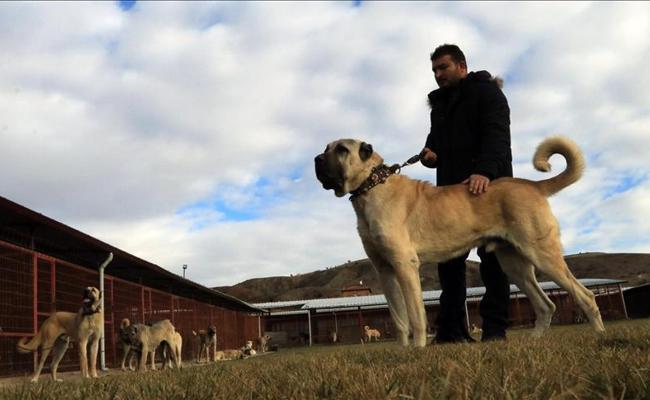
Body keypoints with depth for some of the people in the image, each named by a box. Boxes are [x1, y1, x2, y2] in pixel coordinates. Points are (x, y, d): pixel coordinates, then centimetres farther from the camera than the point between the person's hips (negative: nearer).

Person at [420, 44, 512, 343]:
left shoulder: (486, 91, 1)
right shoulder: (439, 104, 24)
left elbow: (497, 133, -15)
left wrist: (484, 171, -33)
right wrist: (429, 153, 2)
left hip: (488, 187, -7)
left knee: (492, 258, -6)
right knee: (449, 260, -1)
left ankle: (495, 329, -5)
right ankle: (451, 332, 0)